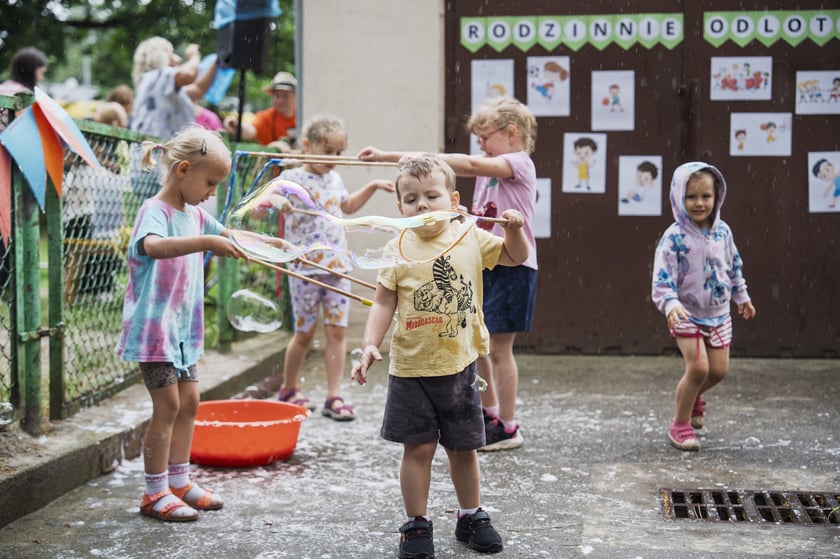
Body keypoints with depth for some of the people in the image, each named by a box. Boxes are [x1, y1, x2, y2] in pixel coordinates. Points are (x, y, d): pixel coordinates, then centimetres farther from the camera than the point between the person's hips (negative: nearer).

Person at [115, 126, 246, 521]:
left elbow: (229, 235, 25)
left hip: (183, 326, 9)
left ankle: (178, 482, 24)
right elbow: (153, 246, -40)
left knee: (189, 401, 12)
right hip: (154, 326, -9)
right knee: (168, 404, -7)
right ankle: (154, 493, 3)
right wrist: (206, 242, -50)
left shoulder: (194, 214, 9)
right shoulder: (156, 210, -17)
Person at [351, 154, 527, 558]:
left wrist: (515, 229, -8)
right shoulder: (399, 250, -6)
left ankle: (471, 518, 32)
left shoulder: (471, 239, -1)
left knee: (464, 448, 14)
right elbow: (384, 303, -5)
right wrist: (370, 344, -16)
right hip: (411, 370, -2)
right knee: (418, 448, 3)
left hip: (459, 365, 2)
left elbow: (515, 257, 11)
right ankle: (416, 525, 17)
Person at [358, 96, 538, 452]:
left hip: (512, 265, -9)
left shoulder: (519, 163, -10)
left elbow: (468, 164, -24)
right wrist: (387, 157, -2)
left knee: (499, 346, -5)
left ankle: (508, 427, 6)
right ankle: (489, 414, 28)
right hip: (485, 264, 9)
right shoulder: (488, 167, 15)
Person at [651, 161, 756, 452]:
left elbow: (734, 266, 15)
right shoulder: (674, 237, -19)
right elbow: (663, 279, -24)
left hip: (718, 314, 6)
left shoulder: (722, 231, -2)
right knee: (698, 367, -15)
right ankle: (680, 425, 4)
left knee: (719, 370, 7)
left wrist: (742, 296, 24)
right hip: (687, 315, -5)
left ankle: (692, 397, 41)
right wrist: (671, 305, -40)